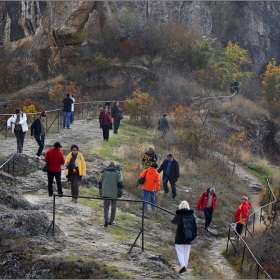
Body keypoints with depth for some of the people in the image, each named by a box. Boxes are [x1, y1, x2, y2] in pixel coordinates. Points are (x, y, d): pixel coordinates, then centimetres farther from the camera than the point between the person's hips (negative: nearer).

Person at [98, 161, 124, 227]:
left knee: (106, 206, 2)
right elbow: (120, 183, -5)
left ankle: (106, 219, -19)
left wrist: (100, 192, 18)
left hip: (105, 193, 1)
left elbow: (100, 182, 10)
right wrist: (120, 193, 0)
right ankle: (111, 221, 13)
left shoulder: (104, 172, 5)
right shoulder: (118, 173, -2)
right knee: (113, 207, 10)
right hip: (114, 194, -1)